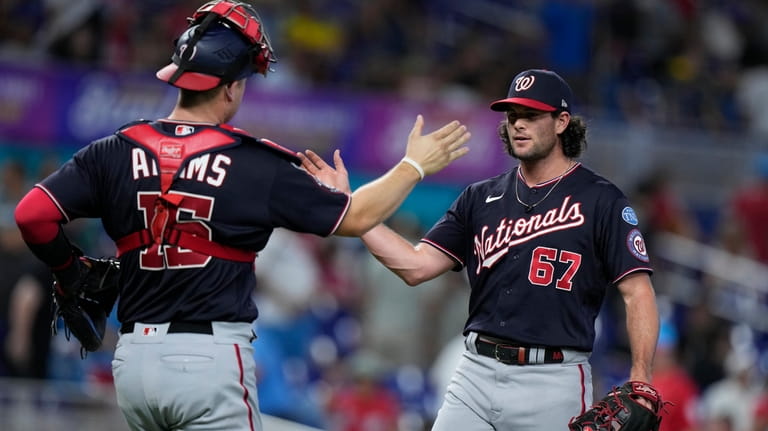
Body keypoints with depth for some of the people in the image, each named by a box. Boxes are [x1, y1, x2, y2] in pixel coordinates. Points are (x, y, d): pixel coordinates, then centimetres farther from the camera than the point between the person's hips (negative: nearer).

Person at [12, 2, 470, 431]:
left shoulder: (115, 153, 3)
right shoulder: (257, 164, -6)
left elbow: (33, 214, -4)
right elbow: (356, 217, 2)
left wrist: (72, 273, 13)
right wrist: (414, 166, 16)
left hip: (133, 359, 5)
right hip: (212, 359, -5)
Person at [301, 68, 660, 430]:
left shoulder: (600, 201, -2)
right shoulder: (481, 198, 13)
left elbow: (637, 292, -6)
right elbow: (416, 266, 8)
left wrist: (640, 382, -18)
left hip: (552, 383, -4)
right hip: (476, 373, 4)